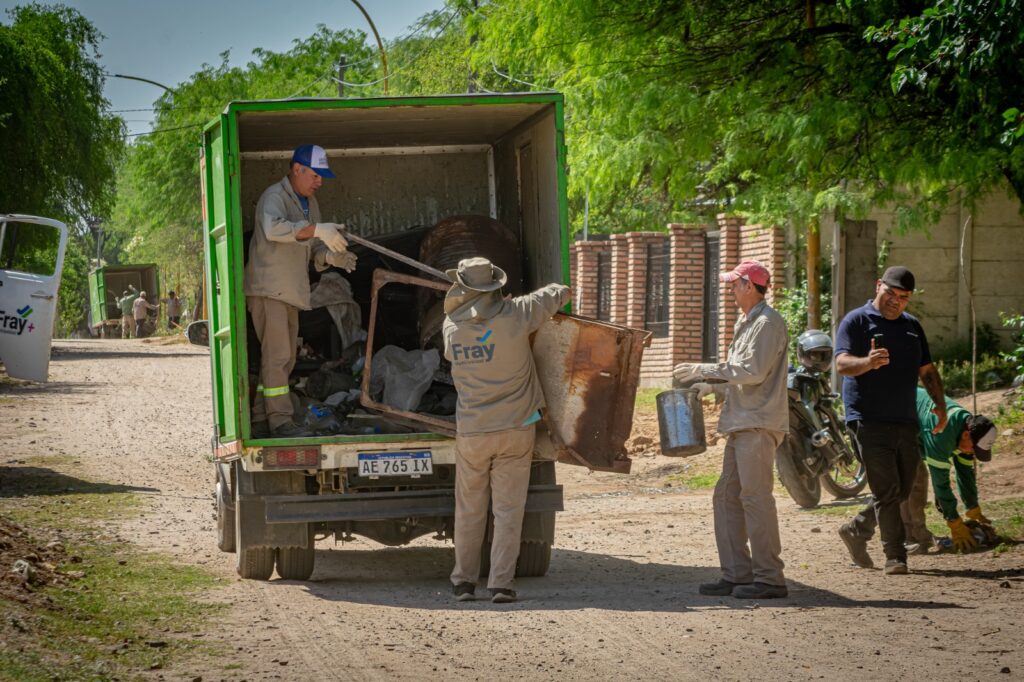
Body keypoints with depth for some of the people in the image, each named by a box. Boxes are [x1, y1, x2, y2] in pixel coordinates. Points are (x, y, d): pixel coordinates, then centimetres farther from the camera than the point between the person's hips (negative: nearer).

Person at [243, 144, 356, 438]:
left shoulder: (310, 203, 17)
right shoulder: (275, 196, -13)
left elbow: (313, 249, 16)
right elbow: (273, 228, -34)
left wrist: (329, 257, -7)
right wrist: (317, 229, -40)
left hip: (290, 292, 9)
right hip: (268, 289, -9)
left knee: (283, 359, 11)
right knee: (277, 355, -12)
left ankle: (260, 421, 16)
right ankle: (280, 421, -13)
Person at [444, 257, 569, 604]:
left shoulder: (452, 328, -4)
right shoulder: (514, 315, -10)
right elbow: (559, 293, 3)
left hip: (472, 431, 1)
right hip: (516, 429, -1)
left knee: (469, 510, 14)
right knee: (508, 510, 2)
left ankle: (464, 580, 19)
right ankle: (501, 584, -2)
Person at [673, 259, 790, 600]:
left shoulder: (768, 323, -10)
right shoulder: (747, 323, 22)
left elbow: (753, 372, -18)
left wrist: (705, 370, -14)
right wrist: (712, 387, 17)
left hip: (758, 424, -10)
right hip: (742, 424, 10)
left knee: (756, 496, -11)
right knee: (727, 496, 9)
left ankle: (770, 578, -9)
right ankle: (737, 574, 12)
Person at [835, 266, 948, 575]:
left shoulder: (912, 326, 17)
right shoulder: (856, 321, -3)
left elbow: (927, 370, 23)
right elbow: (842, 363, -16)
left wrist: (940, 404, 12)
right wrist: (869, 362, -36)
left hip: (905, 421, 7)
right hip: (870, 419, -7)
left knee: (901, 491, 9)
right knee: (886, 489, -11)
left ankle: (856, 531, 27)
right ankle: (895, 556, -8)